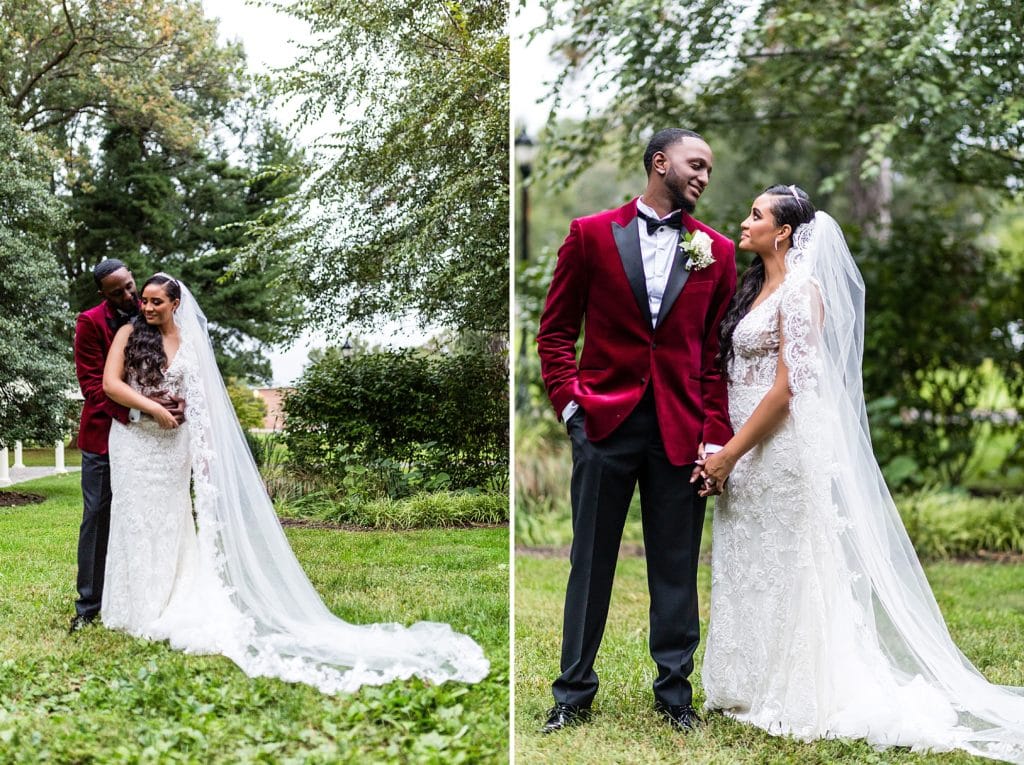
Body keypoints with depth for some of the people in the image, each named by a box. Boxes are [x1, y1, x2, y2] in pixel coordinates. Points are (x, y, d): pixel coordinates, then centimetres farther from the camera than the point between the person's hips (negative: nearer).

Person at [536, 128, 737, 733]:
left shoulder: (717, 251, 8)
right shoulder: (591, 234, 4)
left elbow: (718, 351, 6)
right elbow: (556, 330, 6)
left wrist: (715, 434, -2)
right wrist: (570, 402, -5)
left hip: (681, 429, 1)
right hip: (605, 421, -1)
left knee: (677, 568, 8)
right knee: (591, 563, 7)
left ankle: (675, 690, 22)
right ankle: (574, 692, 19)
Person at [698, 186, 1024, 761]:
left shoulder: (801, 291, -11)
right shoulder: (756, 289, 15)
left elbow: (787, 387, -17)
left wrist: (730, 453, -15)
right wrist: (725, 453, 6)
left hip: (785, 449, -9)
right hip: (746, 453, 9)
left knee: (787, 572, -2)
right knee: (752, 573, 11)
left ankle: (800, 701, 8)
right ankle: (757, 690, 21)